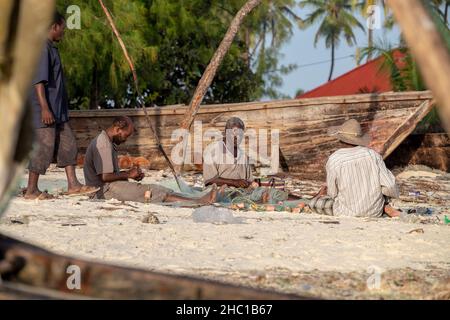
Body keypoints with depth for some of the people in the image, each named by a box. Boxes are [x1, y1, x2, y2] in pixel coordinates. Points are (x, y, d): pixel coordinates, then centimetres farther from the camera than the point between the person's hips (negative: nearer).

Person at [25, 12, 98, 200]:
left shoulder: (51, 48, 18)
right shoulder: (42, 48, -14)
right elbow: (39, 80, -21)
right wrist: (44, 108, -25)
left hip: (58, 110, 11)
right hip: (46, 109, -11)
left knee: (67, 145, 9)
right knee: (44, 147, -7)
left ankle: (73, 185, 11)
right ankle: (31, 190, -2)